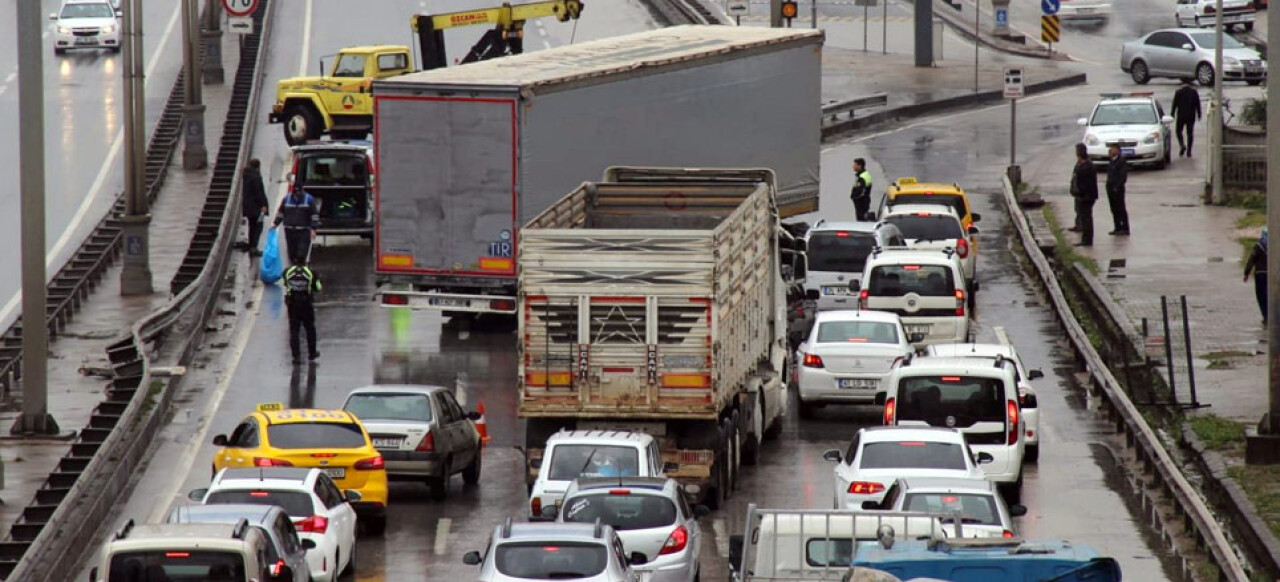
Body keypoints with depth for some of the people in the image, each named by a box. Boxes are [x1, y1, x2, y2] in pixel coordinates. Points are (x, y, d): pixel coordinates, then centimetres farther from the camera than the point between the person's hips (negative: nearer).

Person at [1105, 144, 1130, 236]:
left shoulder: (1122, 161, -11)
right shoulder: (1111, 161, 14)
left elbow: (1123, 176, -15)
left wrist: (1117, 187, -18)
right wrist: (1108, 185, 10)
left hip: (1118, 188, -8)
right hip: (1110, 187, 8)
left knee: (1121, 209, -4)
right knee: (1114, 209, 10)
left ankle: (1125, 229, 0)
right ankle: (1118, 228, 15)